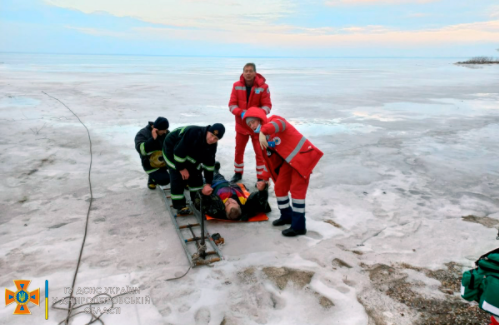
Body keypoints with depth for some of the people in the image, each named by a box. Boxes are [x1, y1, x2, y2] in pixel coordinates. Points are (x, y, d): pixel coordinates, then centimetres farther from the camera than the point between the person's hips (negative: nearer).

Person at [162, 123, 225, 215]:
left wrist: (208, 183, -12)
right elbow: (179, 151, -35)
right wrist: (182, 168, -25)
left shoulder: (212, 144, -16)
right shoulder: (193, 133, -40)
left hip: (189, 153, 7)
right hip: (172, 148, -7)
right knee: (178, 177, -15)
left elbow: (209, 163, -10)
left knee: (196, 174, 4)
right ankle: (179, 205, -5)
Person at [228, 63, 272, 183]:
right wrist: (241, 112, -27)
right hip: (241, 124, 3)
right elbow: (232, 104, -7)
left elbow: (267, 106, -13)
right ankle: (238, 173, 36)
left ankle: (262, 178, 11)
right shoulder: (236, 86, -6)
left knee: (260, 153, -1)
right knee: (239, 150, 16)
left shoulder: (263, 86, -13)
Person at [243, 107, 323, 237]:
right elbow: (270, 159, 15)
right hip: (288, 160, 9)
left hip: (302, 156, -9)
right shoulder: (264, 138, 9)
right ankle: (287, 216, 30)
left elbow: (279, 124, -42)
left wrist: (263, 132, -59)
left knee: (297, 190, -9)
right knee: (279, 187, 10)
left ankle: (299, 226, -2)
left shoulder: (274, 120, -15)